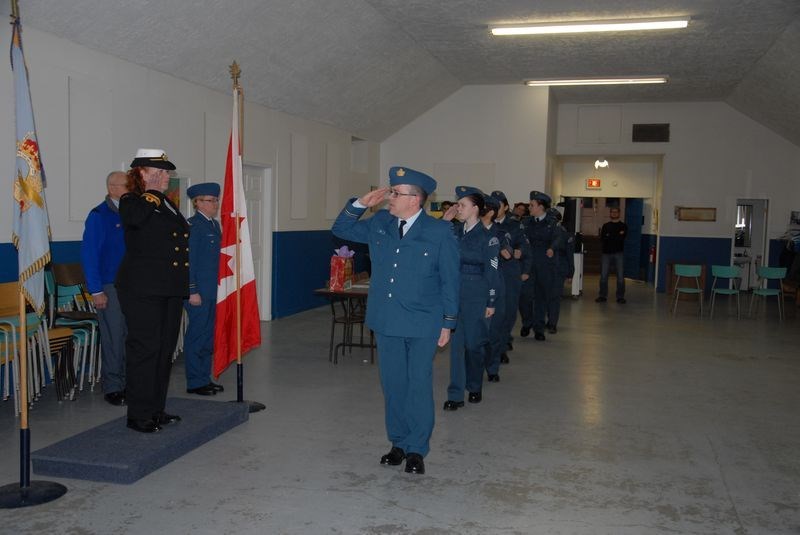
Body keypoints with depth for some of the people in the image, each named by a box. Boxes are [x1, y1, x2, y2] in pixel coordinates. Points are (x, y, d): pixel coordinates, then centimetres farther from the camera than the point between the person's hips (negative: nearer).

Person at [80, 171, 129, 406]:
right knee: (113, 339, 1)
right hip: (110, 288, -5)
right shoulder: (98, 215, -7)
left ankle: (129, 384, 20)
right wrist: (96, 291, -12)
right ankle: (112, 388, 12)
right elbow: (89, 255, -9)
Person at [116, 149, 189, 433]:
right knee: (144, 349, -4)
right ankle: (139, 415, 5)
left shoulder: (168, 204, 18)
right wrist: (152, 192, -13)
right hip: (142, 291, -8)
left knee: (165, 349, 11)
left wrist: (184, 287, 20)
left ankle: (157, 409, 22)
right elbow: (137, 216, -31)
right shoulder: (131, 201, -4)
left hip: (170, 290, 8)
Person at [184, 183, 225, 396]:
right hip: (198, 292, -9)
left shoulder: (214, 225, 14)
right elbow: (189, 261, -15)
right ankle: (195, 382, 8)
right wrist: (192, 291, -17)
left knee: (209, 335, 14)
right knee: (197, 335, -1)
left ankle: (205, 378, 23)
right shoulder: (192, 226, -12)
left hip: (213, 291, 9)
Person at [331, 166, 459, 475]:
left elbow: (450, 280, -5)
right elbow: (341, 230, 14)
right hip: (386, 321, 4)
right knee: (393, 385, 13)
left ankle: (416, 449, 18)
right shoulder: (379, 224, 3)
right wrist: (360, 204, -3)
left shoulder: (439, 232, -8)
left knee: (419, 386, 5)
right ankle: (398, 443, 28)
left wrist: (448, 323, -5)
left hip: (423, 324, -4)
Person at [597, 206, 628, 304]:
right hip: (606, 253, 2)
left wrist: (609, 236, -9)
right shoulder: (605, 226, 14)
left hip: (618, 254, -2)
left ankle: (620, 297, 3)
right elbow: (602, 240, 1)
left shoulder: (623, 226, 7)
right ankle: (603, 296, 9)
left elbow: (622, 238, -10)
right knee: (603, 276, 1)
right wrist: (616, 236, -9)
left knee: (620, 276, -3)